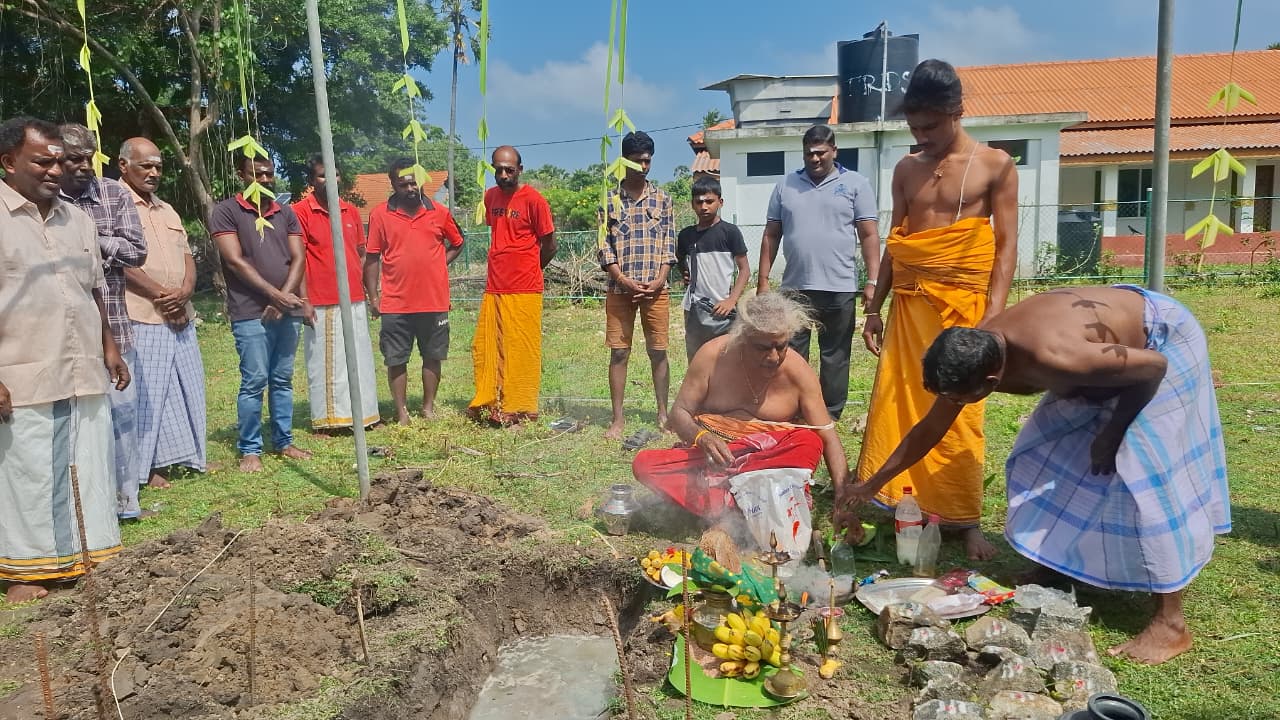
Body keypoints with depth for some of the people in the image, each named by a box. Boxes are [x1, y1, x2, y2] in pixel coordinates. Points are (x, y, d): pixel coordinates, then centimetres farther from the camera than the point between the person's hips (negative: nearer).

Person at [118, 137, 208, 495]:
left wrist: (184, 292, -4)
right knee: (147, 392, -5)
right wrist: (162, 295, -14)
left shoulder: (167, 210, 20)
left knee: (186, 388, 10)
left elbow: (187, 256, 15)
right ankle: (152, 466, 1)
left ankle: (184, 456, 19)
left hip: (180, 317, 8)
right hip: (141, 317, -7)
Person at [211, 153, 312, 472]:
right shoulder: (226, 211, -1)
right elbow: (236, 261, -9)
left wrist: (286, 297, -8)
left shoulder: (286, 213, 14)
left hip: (286, 311, 5)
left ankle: (284, 442, 18)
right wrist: (275, 295, -13)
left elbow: (298, 258, 7)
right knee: (254, 381, -4)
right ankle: (249, 450, 5)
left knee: (282, 381, 10)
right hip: (250, 313, -5)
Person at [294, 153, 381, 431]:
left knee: (359, 360, 11)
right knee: (324, 362, 2)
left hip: (355, 301, 5)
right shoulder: (300, 211, -5)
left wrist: (367, 292, 12)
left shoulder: (351, 210, 11)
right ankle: (326, 420, 11)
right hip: (321, 304, -5)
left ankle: (362, 414, 22)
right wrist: (303, 300, -13)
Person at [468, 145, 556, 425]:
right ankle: (488, 404, 22)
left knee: (521, 351, 0)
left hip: (524, 290, -6)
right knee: (485, 348, 10)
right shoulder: (490, 196, 11)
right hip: (494, 288, 6)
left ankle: (519, 409, 10)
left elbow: (549, 245, -2)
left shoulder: (534, 199, -9)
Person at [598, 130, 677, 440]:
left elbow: (669, 243, 5)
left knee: (658, 351, 5)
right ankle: (618, 418, 9)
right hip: (620, 289, -1)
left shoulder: (662, 199, 7)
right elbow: (604, 246, 0)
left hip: (656, 289, 1)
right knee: (619, 353, 2)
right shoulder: (609, 199, 4)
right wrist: (624, 281, -10)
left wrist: (660, 279, -8)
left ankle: (663, 413, 17)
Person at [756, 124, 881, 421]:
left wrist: (873, 281, -9)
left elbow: (869, 235, -1)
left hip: (839, 288, -2)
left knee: (835, 356, 6)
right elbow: (771, 235, 11)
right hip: (794, 287, 2)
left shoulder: (855, 184, 3)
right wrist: (763, 280, 5)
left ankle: (830, 416, 15)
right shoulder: (786, 185, 10)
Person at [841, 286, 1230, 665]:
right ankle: (1067, 564, 23)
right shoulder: (973, 355, -19)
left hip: (1162, 343, -7)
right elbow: (927, 431, -5)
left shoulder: (1050, 359, -43)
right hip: (1115, 339, 8)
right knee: (1045, 455, 6)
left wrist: (1113, 431, -19)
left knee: (1145, 472, -14)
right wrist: (869, 487, -1)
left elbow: (1154, 366, -28)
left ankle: (1171, 623, -5)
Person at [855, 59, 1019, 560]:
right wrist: (874, 308, 12)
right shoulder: (906, 170, 12)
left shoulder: (995, 166, 0)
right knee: (893, 408, 3)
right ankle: (883, 504, 15)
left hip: (962, 304, -4)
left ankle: (965, 522, 8)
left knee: (957, 416, -2)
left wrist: (993, 316, -13)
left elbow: (1006, 247, -4)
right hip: (909, 303, 4)